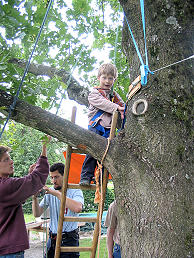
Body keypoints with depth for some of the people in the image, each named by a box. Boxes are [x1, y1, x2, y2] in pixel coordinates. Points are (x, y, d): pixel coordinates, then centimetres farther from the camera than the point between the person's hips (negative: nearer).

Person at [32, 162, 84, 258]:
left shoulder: (75, 191, -11)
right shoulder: (50, 192, 3)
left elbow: (78, 208, -32)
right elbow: (37, 214, 1)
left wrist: (57, 193, -29)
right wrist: (35, 197, -17)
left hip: (69, 240, -4)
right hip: (52, 239, 4)